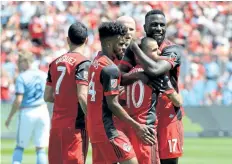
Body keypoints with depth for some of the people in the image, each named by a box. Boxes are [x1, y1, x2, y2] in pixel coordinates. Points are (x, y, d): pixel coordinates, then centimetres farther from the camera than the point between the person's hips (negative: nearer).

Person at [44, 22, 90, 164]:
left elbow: (48, 96, 14)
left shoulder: (55, 63, 11)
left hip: (56, 124, 6)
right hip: (75, 125, -6)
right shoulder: (83, 63, -9)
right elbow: (82, 96, -19)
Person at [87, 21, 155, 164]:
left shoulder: (96, 63, 12)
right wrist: (137, 126, -15)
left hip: (94, 126, 9)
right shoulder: (110, 68, -15)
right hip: (107, 129, -9)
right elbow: (112, 104, -17)